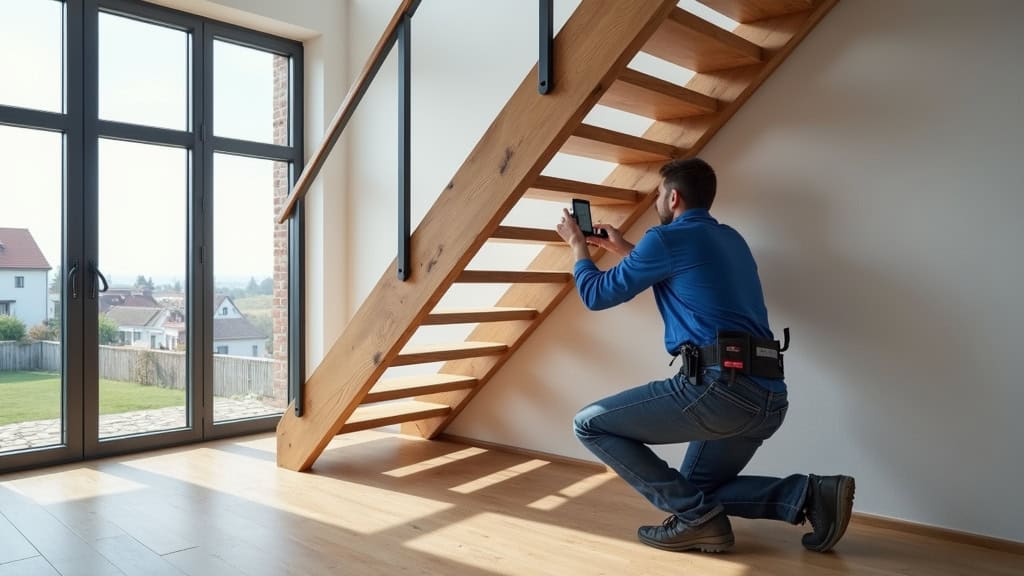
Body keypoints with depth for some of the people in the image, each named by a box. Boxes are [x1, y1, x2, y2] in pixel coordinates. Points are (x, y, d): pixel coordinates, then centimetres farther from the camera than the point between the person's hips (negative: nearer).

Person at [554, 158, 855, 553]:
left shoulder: (667, 238, -3)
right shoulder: (730, 239, 21)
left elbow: (597, 295, 6)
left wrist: (578, 246, 23)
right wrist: (623, 250, 46)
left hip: (722, 387, -9)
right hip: (769, 399, 9)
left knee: (589, 425, 1)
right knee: (695, 488, 25)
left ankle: (695, 517, -1)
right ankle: (809, 494, 8)